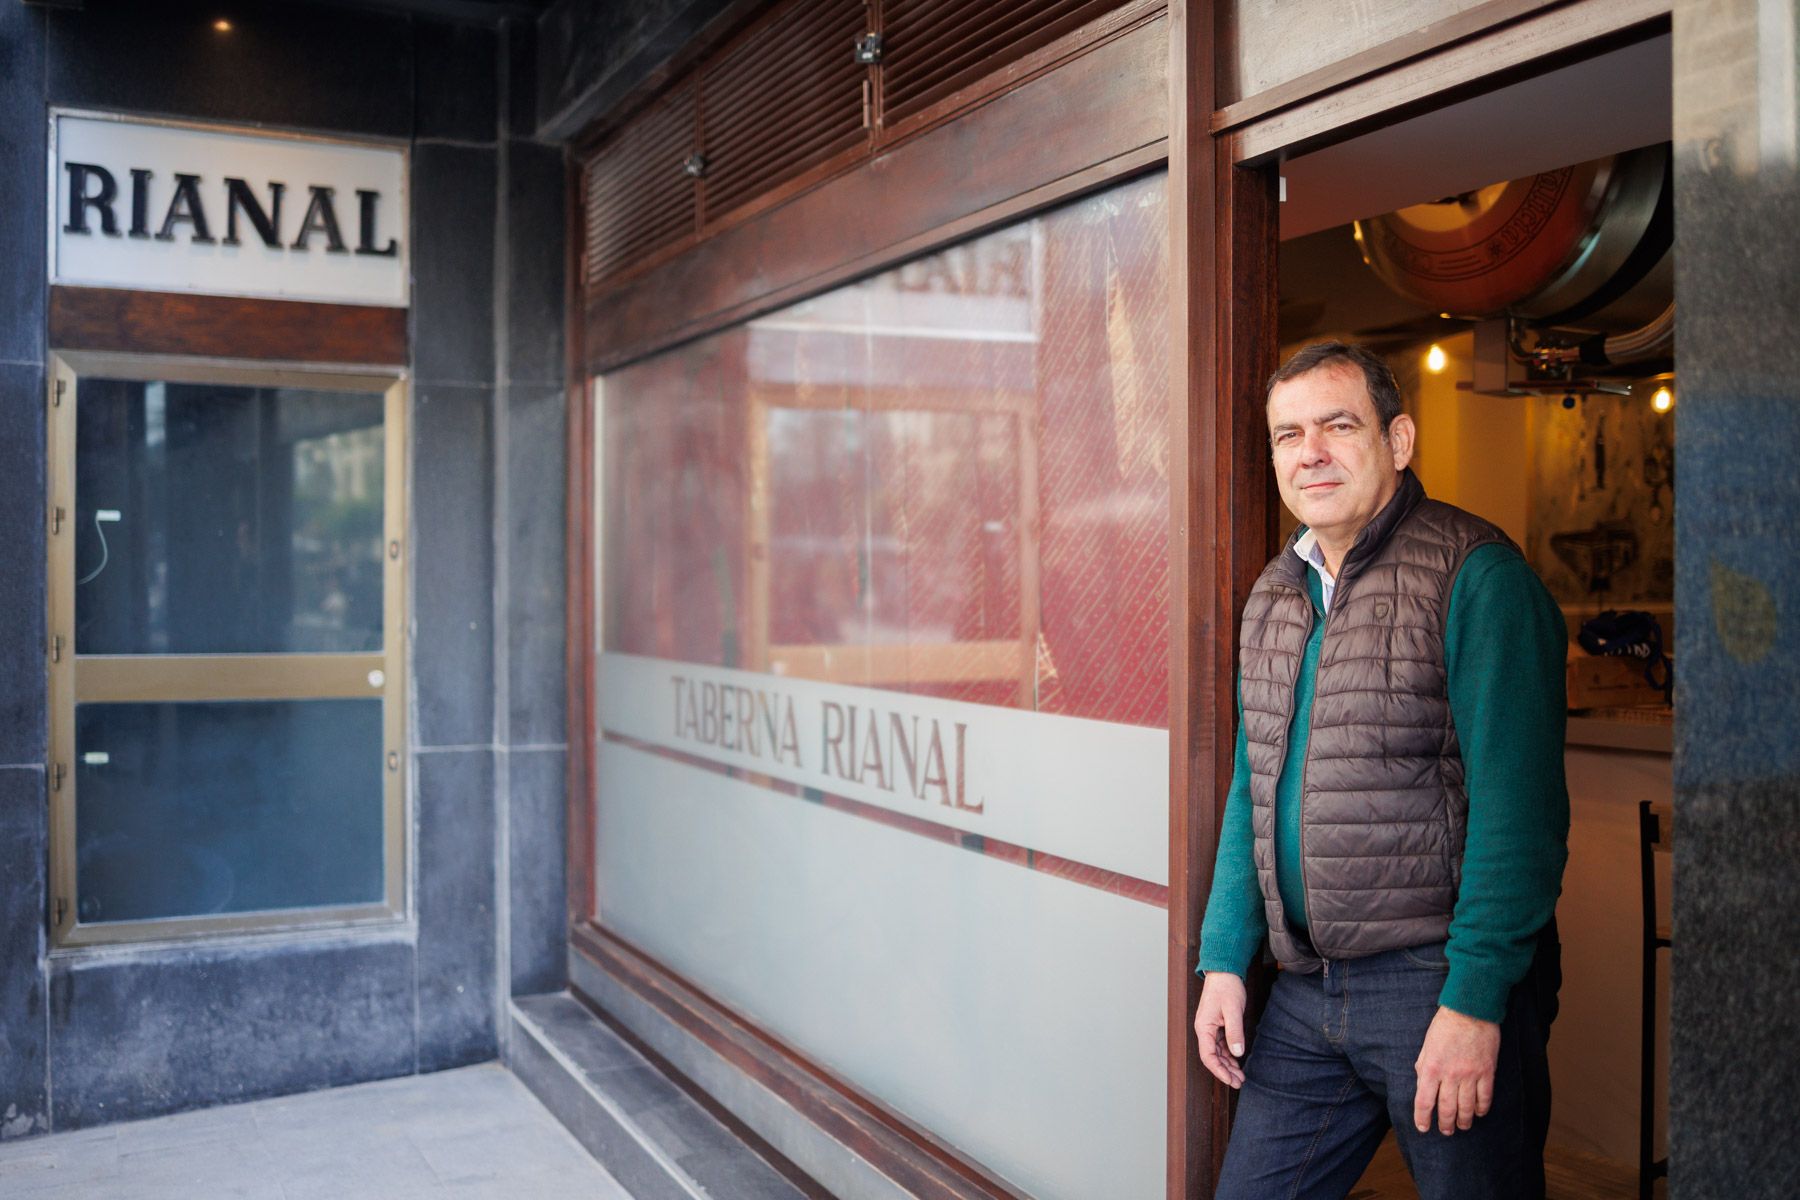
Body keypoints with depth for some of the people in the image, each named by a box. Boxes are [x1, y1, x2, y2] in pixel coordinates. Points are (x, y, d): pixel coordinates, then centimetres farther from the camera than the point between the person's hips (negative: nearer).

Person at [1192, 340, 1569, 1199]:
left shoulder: (1475, 574, -11)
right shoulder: (1274, 594, 11)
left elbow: (1517, 807, -16)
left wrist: (1475, 1000, -19)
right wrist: (1223, 959, 10)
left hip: (1441, 981, -6)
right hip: (1305, 992, 6)